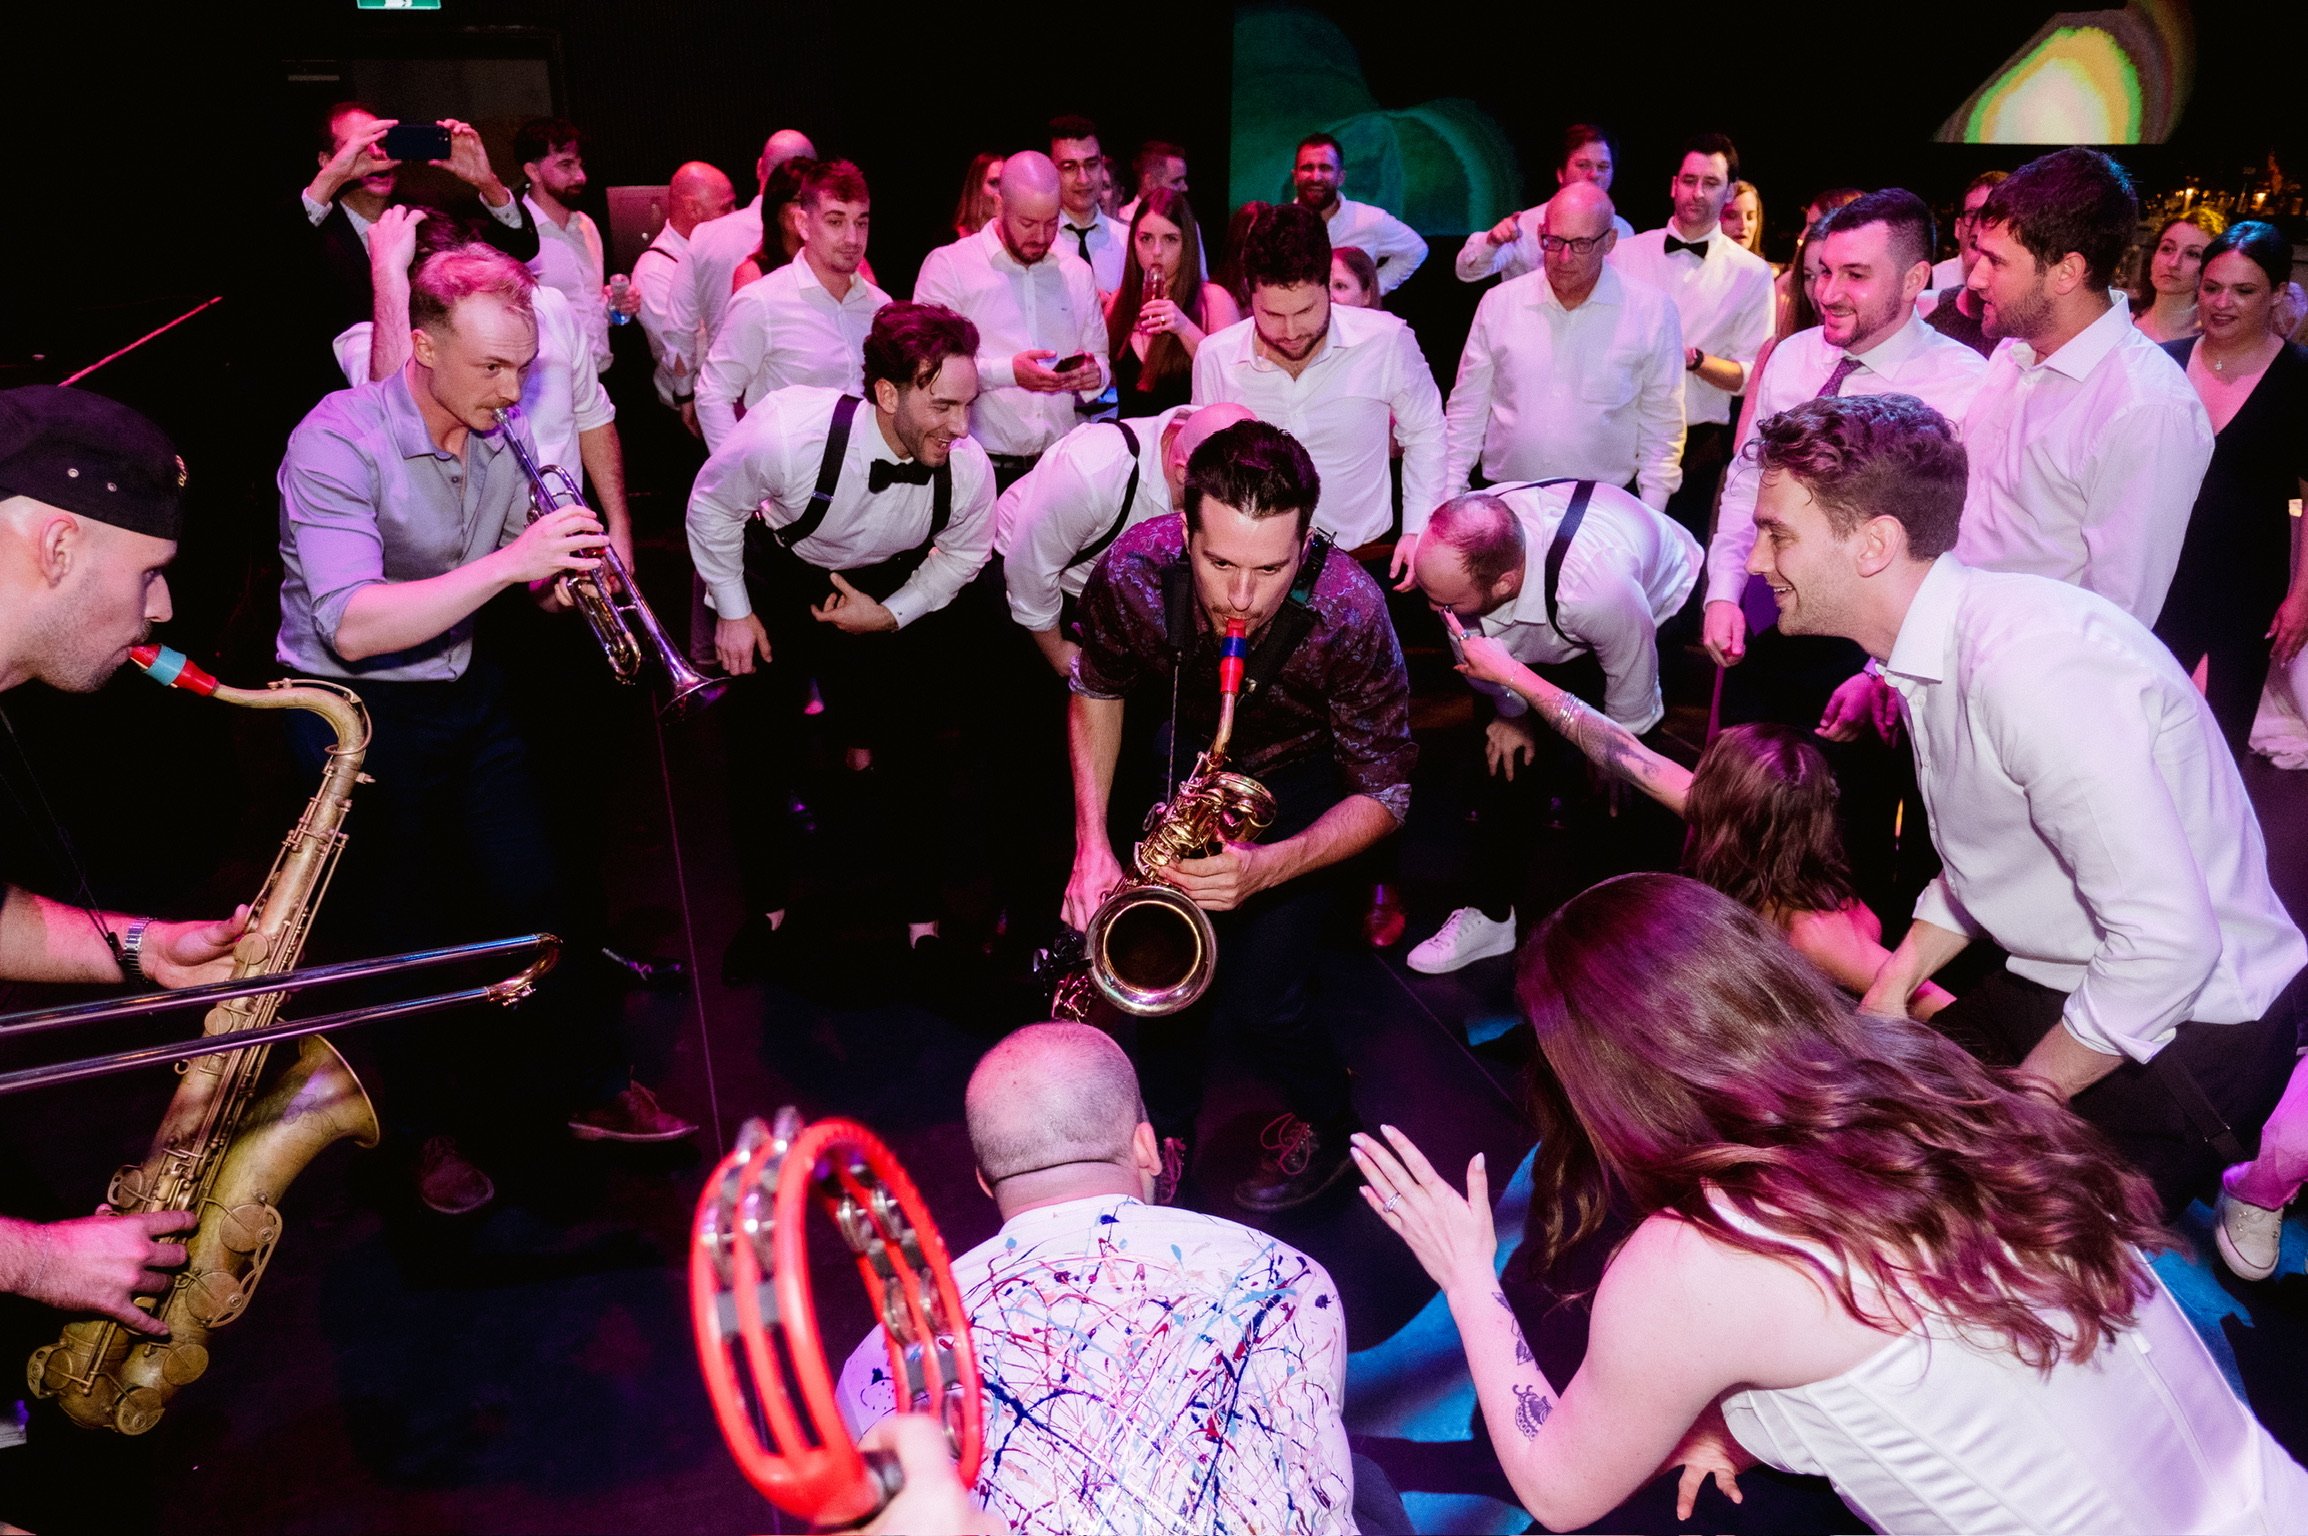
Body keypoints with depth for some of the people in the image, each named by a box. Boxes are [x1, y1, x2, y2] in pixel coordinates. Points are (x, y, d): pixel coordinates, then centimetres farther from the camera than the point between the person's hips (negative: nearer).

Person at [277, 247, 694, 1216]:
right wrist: (508, 561, -39)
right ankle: (433, 1127, 31)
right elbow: (353, 628, -34)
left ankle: (594, 1090, 26)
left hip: (469, 693, 5)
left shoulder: (501, 435, -3)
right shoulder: (337, 444, -23)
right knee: (406, 932, 9)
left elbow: (525, 572, 12)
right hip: (358, 717, -5)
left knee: (533, 898, 10)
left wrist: (559, 574, -12)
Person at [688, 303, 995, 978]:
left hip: (892, 591, 1)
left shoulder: (968, 471, -28)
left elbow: (963, 553, -4)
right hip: (782, 579, -1)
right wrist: (733, 610, -8)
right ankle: (768, 908, 27)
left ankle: (922, 918, 21)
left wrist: (891, 615, -13)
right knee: (757, 744, 3)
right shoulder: (787, 432, -36)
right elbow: (712, 503, -14)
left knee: (909, 747, 1)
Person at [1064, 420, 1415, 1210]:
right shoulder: (1134, 569, -29)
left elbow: (1385, 791, -24)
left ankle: (1326, 1126, 21)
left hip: (1306, 776, -3)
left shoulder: (1349, 615, -36)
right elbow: (1097, 691, -7)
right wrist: (1092, 845, -16)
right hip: (1185, 749, 3)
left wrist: (1271, 867, -40)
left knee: (1252, 1001, -12)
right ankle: (1167, 1129, 23)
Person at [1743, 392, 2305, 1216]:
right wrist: (1895, 982, 5)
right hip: (2052, 991, 8)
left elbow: (2168, 939, -30)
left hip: (2178, 1031, -8)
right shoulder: (1929, 648, -1)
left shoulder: (2030, 663, -31)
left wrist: (2025, 1095, -17)